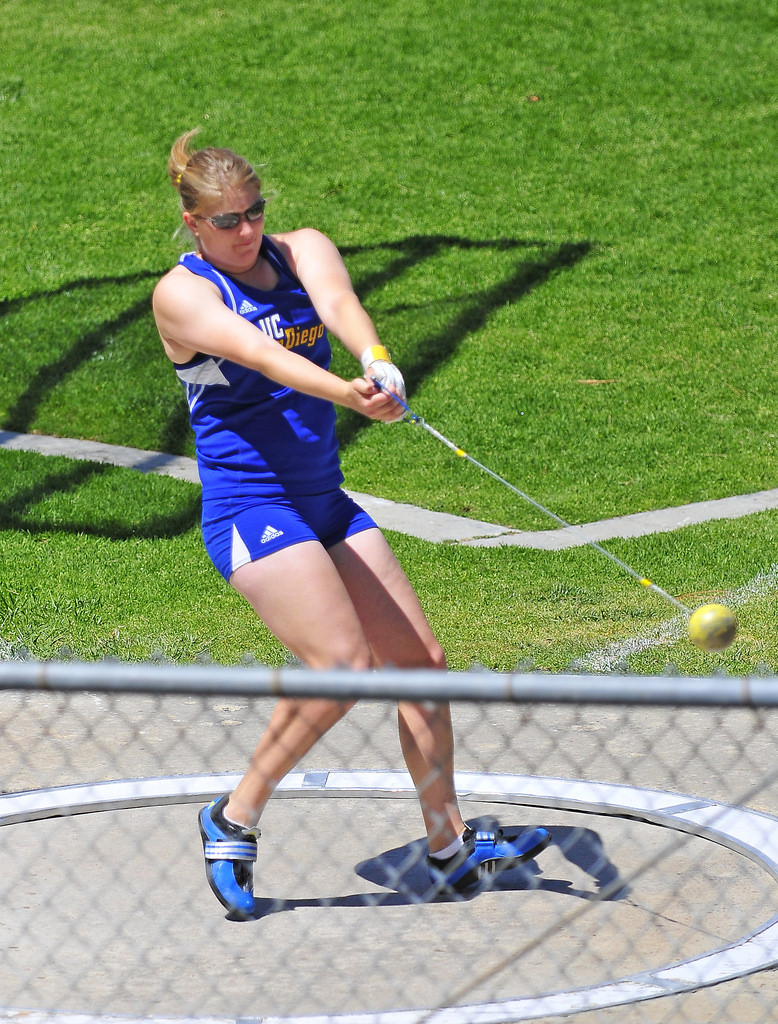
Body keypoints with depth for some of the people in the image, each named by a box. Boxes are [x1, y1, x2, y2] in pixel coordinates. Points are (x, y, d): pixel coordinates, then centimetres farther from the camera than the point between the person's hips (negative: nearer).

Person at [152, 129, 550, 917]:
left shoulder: (302, 251, 6)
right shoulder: (183, 294, -9)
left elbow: (337, 303, -17)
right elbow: (257, 352, -28)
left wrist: (377, 360, -40)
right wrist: (346, 394, -45)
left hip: (324, 503, 7)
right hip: (250, 506, -7)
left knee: (421, 659, 5)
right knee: (343, 664, -20)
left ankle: (449, 848, 16)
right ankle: (235, 818, -4)